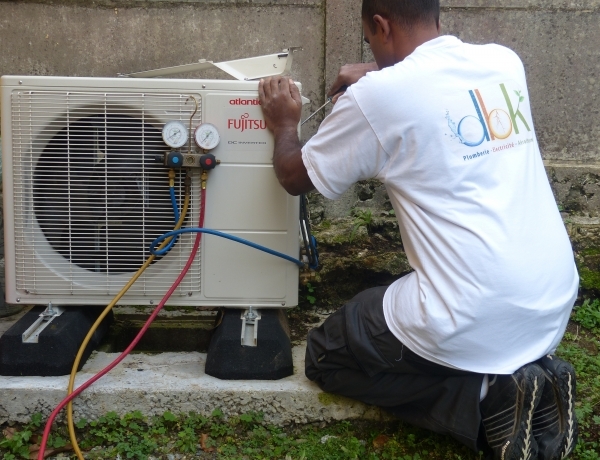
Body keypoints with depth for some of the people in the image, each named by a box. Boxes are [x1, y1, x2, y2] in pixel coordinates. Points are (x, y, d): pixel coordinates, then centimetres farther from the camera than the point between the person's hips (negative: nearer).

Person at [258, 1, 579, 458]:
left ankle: (488, 398, 0)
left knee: (325, 355, 17)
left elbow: (295, 177, 6)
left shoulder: (377, 96, -10)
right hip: (554, 303, 7)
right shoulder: (505, 62, 7)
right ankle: (530, 374, 9)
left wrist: (285, 124, 25)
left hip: (476, 321, -7)